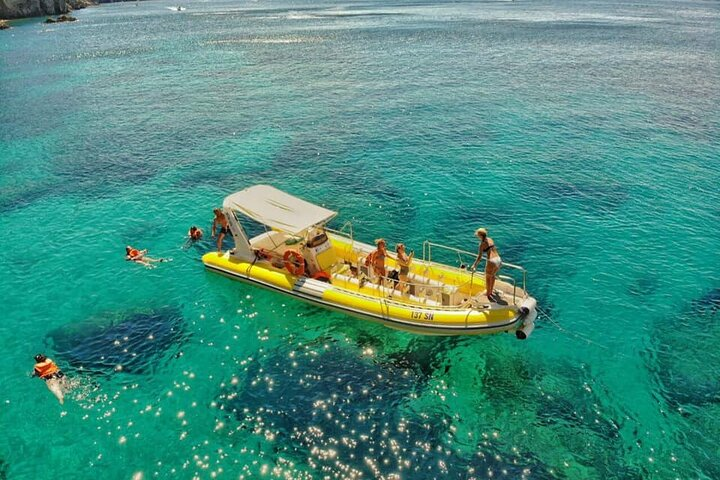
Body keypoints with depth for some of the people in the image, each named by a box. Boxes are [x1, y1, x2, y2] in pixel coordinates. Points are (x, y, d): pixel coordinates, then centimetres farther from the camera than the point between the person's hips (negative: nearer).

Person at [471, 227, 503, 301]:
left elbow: (479, 256, -10)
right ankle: (491, 291, 44)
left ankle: (488, 294, 31)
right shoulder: (490, 239, 12)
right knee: (492, 276, 29)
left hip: (491, 262, -7)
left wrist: (474, 265, -3)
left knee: (488, 278, 17)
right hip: (499, 260, 7)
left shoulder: (482, 244, -7)